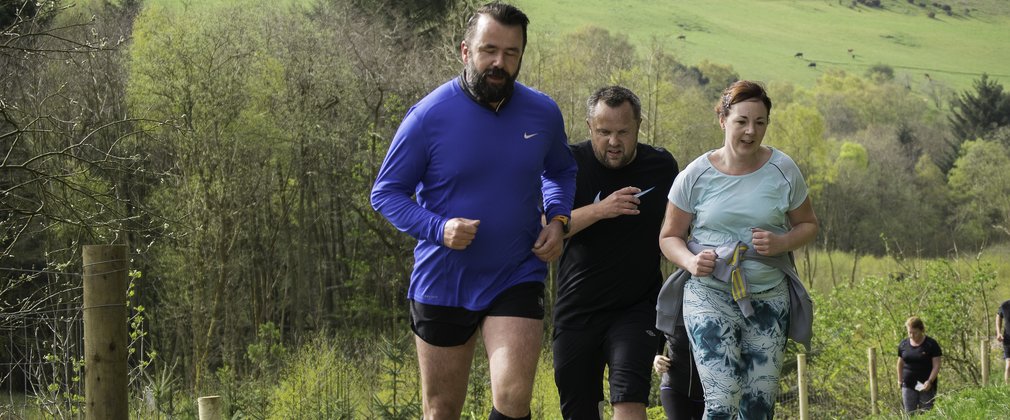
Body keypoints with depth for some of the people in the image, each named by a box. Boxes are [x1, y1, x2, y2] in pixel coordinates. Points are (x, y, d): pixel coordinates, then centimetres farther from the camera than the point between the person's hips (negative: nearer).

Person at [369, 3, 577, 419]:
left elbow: (560, 171, 19)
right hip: (442, 285, -1)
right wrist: (438, 228, -22)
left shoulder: (544, 114, -2)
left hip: (517, 279, 1)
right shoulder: (428, 116, -12)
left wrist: (558, 219, -2)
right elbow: (385, 192, -4)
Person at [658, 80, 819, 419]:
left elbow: (807, 225, 11)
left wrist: (781, 243, -11)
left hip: (769, 298, 3)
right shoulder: (696, 176, -4)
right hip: (710, 297, -2)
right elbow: (670, 237, 6)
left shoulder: (783, 170, 0)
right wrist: (690, 261, -16)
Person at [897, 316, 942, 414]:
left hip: (926, 386, -3)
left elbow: (936, 365, -7)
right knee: (910, 414, -1)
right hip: (908, 386, 3)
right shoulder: (903, 344, 6)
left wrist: (930, 381, -19)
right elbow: (900, 364, 18)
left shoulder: (931, 344, -5)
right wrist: (900, 380, 14)